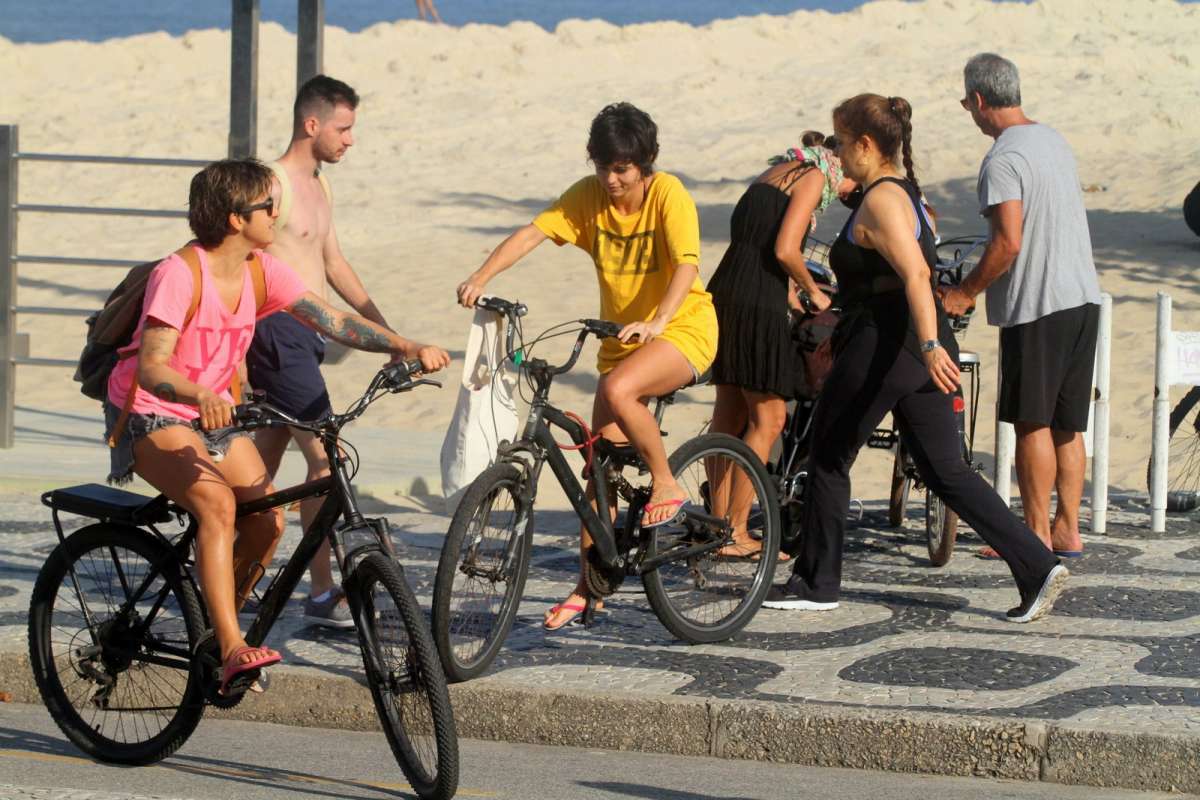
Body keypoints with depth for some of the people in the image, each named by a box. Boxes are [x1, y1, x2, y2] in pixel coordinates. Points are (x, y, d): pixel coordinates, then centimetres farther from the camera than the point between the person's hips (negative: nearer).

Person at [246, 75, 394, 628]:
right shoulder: (273, 183, -13)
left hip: (307, 337, 10)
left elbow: (334, 264, 25)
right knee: (326, 456, -13)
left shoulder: (318, 185, 18)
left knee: (263, 466, 13)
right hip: (280, 332, -10)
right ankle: (322, 593, -13)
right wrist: (238, 354, -19)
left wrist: (385, 330, 23)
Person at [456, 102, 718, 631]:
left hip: (683, 328, -5)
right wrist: (480, 279, -32)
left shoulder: (668, 194, -16)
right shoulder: (588, 196, -5)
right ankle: (588, 587, 11)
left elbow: (687, 263, -29)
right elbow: (533, 233, -17)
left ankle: (666, 483, -12)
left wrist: (656, 322, -45)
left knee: (618, 390, -35)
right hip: (622, 337, 5)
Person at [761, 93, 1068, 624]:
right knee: (947, 472, 7)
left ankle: (816, 583, 17)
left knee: (828, 460, 7)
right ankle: (1036, 566, -4)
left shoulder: (880, 201, -13)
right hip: (921, 348, 9)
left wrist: (929, 345, -35)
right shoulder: (908, 194, 18)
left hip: (882, 348, -9)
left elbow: (916, 273, -26)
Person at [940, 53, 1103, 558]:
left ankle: (1038, 534, 0)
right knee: (1067, 424, 12)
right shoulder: (1054, 140, 13)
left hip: (1036, 307, -9)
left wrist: (965, 293, -10)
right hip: (1082, 297, 9)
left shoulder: (1003, 160, -15)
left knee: (1032, 425, -2)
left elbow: (1008, 242, -21)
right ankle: (1067, 531, 15)